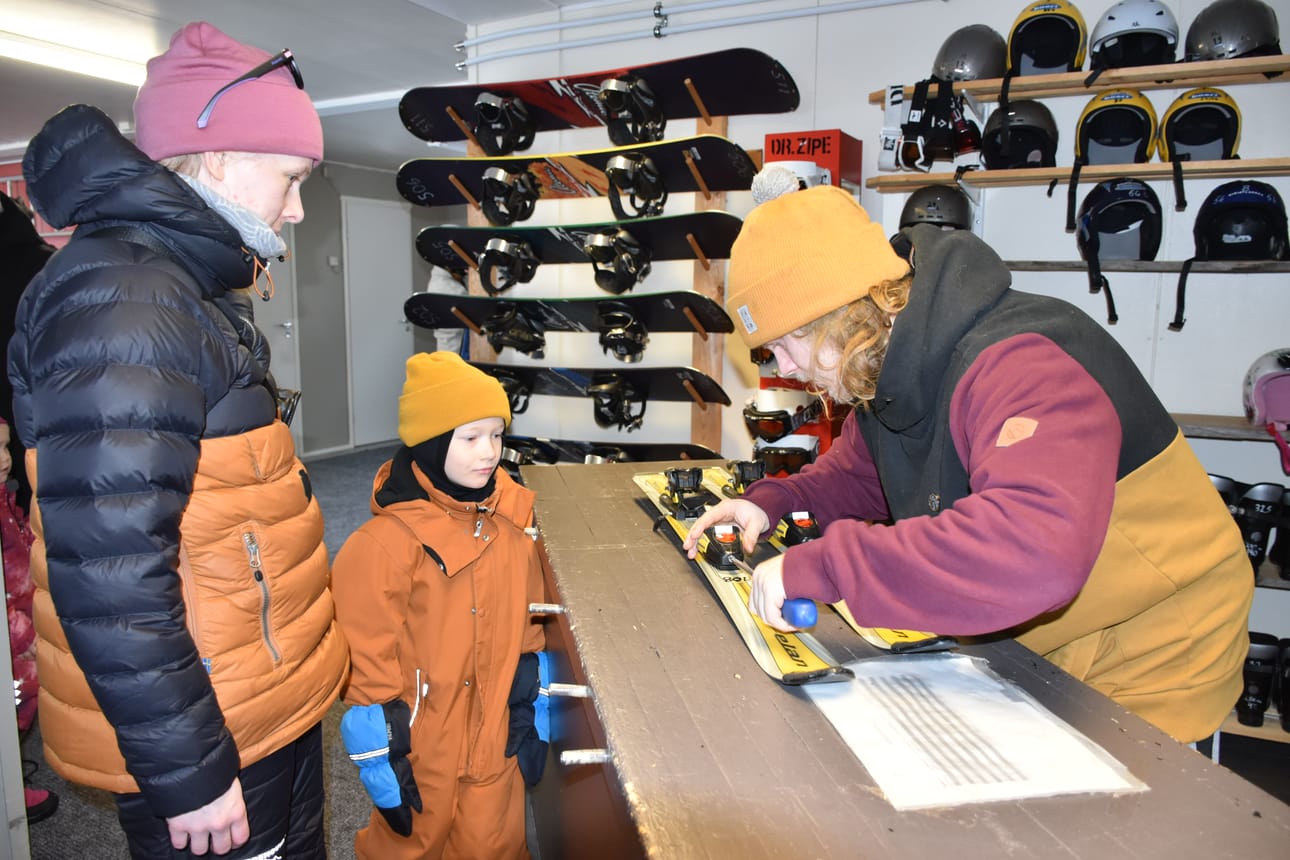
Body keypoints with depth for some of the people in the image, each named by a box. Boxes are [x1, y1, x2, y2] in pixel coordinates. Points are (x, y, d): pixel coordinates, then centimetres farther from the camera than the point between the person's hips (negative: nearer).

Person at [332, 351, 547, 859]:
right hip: (419, 744, -4)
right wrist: (380, 760, -11)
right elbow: (368, 663, -15)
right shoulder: (388, 542, -21)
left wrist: (530, 715, 7)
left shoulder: (512, 520, -4)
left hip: (495, 738, 4)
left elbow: (526, 625, 5)